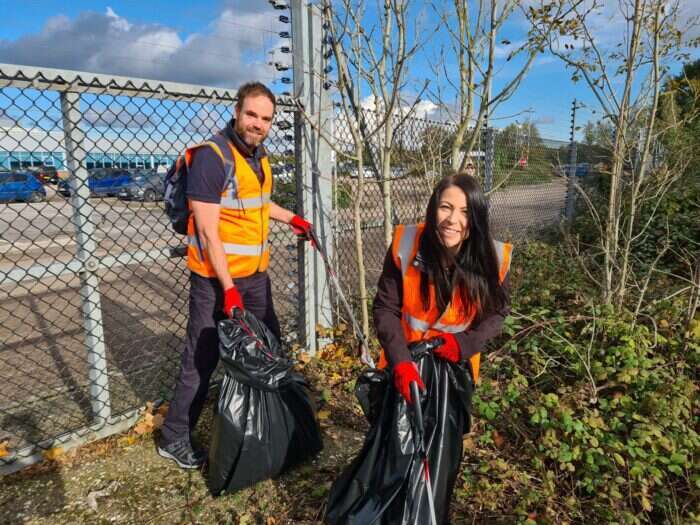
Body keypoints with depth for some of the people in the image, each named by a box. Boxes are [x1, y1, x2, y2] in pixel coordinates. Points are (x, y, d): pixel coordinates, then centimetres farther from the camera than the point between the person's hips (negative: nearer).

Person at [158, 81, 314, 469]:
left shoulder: (258, 156, 9)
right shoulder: (211, 157, -17)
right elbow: (208, 231, -20)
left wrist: (292, 219, 28)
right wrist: (228, 288, -21)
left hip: (256, 274, 8)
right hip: (217, 278, -8)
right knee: (202, 359, 2)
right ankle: (174, 440, 21)